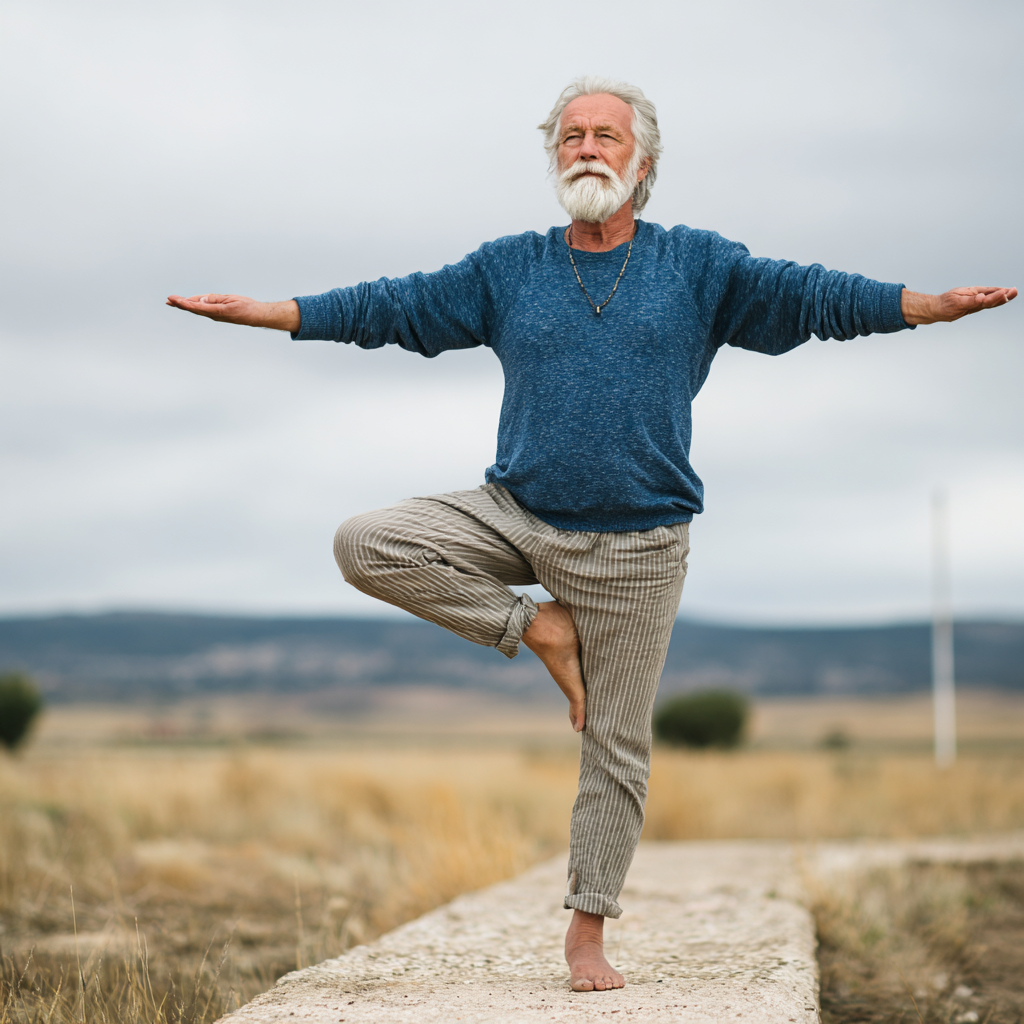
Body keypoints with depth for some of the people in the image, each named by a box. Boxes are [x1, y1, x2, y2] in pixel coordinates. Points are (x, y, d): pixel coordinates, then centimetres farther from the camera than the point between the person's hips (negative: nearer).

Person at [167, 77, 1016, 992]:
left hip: (636, 546, -2)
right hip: (517, 515, 2)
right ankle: (540, 627, -4)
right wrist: (256, 311, 1)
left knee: (616, 746, 3)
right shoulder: (508, 270, 6)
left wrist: (933, 306, -19)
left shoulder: (698, 266, 2)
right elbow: (392, 307, 7)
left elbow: (812, 296, -6)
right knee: (365, 546, -17)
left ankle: (588, 932, 18)